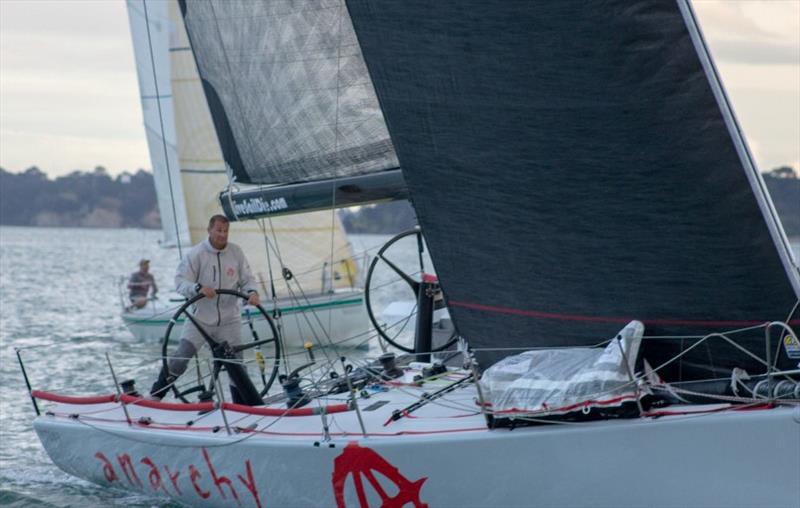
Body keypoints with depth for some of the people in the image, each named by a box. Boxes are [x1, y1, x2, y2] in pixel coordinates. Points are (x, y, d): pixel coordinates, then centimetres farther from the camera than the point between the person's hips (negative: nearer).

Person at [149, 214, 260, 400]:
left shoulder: (236, 252, 2)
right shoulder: (196, 254, -8)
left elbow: (247, 279, 6)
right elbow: (181, 282, -12)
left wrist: (252, 292, -17)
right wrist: (198, 288, -31)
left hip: (229, 320, 3)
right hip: (200, 318, -3)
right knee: (180, 358, -11)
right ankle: (155, 395, -2)